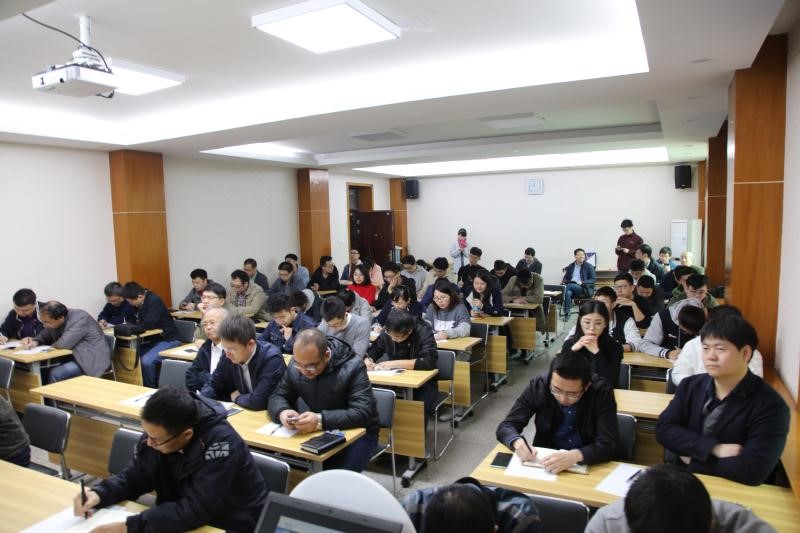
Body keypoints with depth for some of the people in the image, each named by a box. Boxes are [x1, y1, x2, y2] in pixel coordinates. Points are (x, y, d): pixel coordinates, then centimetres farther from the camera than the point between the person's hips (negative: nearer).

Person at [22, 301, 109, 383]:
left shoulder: (80, 319, -23)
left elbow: (64, 344, -30)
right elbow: (44, 335, 15)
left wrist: (52, 345, -9)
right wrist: (35, 342, -8)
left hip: (92, 360, -8)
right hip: (74, 356, 8)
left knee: (55, 374, -22)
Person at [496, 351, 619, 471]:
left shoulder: (601, 391, -17)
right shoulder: (538, 385, -14)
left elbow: (608, 444, -20)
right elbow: (505, 426, -9)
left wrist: (575, 456, -37)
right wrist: (517, 441, -29)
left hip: (587, 465, 0)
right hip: (545, 460, 1)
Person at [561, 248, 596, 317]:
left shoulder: (589, 266, 7)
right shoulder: (570, 266, 19)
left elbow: (593, 279, 1)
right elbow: (566, 277, 21)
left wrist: (582, 282, -16)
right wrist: (563, 280, -5)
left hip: (584, 289, -3)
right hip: (571, 286, 3)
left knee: (568, 286, -33)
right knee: (568, 292, -35)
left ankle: (566, 311, -35)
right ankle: (567, 313, -40)